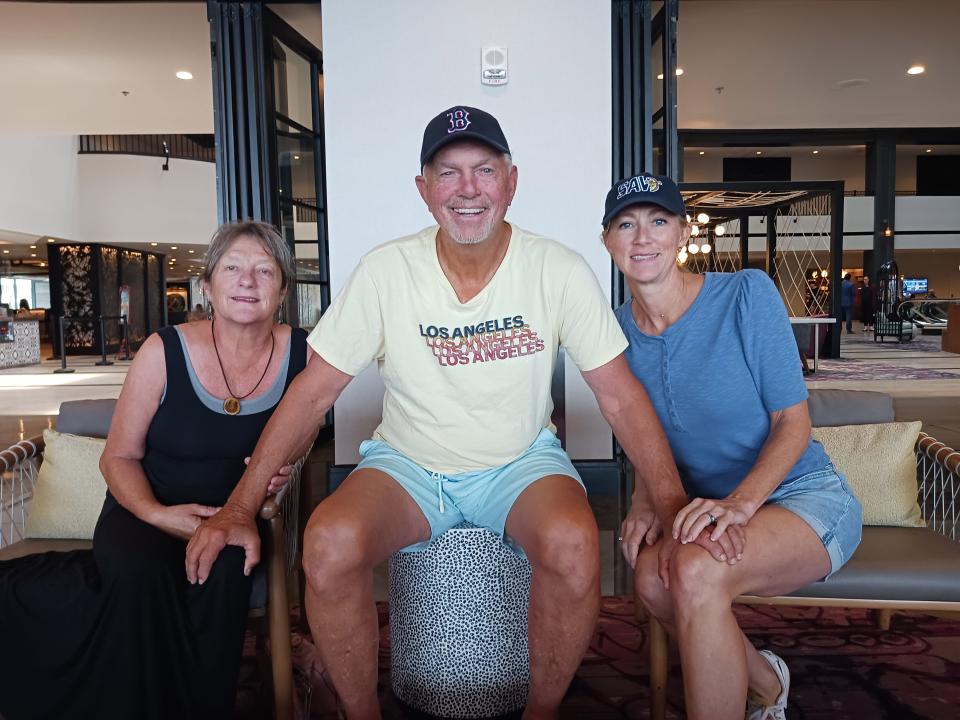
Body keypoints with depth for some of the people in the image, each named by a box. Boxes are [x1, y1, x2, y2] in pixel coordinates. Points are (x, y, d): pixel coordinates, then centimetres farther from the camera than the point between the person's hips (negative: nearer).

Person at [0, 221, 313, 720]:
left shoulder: (301, 353, -9)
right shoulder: (164, 352, -15)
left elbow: (302, 427, 12)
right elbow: (118, 458, -5)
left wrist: (281, 463, -11)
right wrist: (156, 514, -23)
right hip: (145, 510, -1)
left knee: (227, 570, -32)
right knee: (138, 574, -35)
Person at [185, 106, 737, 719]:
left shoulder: (560, 271, -9)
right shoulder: (385, 271, -9)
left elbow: (620, 396, -6)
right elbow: (314, 393, -6)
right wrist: (240, 507, -10)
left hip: (523, 463, 0)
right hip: (408, 464, 1)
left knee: (574, 544, -31)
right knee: (329, 543, -28)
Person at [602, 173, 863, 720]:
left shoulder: (747, 294, -13)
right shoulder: (623, 327, 1)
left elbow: (793, 421, -11)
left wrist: (740, 500, -28)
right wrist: (646, 497, -11)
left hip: (805, 496, -4)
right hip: (710, 507, 5)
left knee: (695, 571, -34)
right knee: (653, 576, -26)